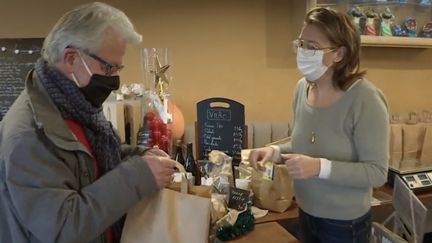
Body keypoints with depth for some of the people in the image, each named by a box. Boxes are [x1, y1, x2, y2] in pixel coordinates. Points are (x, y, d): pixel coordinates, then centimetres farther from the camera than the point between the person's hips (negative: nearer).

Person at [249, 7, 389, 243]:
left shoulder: (365, 99, -23)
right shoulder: (302, 88, -4)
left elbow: (377, 172, -21)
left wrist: (320, 167, -33)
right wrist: (275, 151, -11)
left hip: (344, 223, -5)